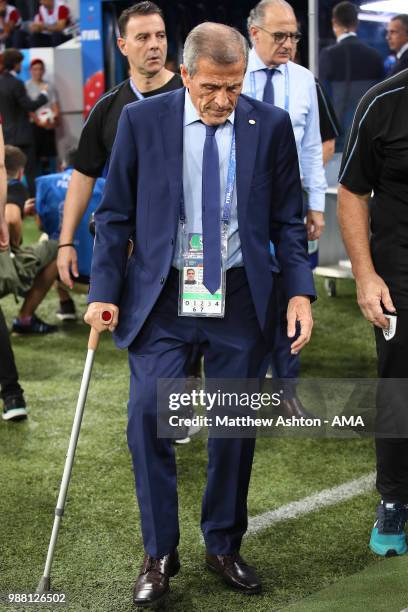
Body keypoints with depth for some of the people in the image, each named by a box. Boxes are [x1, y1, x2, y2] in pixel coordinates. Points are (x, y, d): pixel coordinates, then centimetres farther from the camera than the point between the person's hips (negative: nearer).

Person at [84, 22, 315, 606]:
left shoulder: (271, 125, -1)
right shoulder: (141, 121, -3)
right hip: (161, 295, -1)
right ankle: (159, 553, 8)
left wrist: (300, 290, -6)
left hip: (241, 297, 1)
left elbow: (287, 219, 4)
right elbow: (115, 213, 2)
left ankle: (224, 546, 27)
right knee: (149, 414, -9)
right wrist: (104, 289, -5)